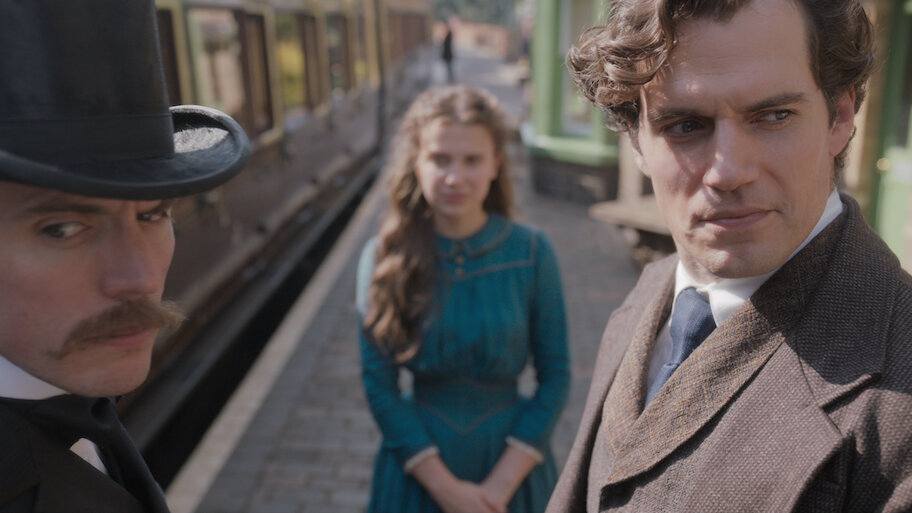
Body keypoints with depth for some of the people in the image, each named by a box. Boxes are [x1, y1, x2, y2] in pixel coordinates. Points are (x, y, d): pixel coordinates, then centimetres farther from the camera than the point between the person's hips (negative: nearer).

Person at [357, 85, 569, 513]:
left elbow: (555, 376, -7)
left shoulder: (530, 252, -11)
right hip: (419, 464, 0)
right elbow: (378, 385, -9)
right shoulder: (383, 258, -11)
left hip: (512, 458, 0)